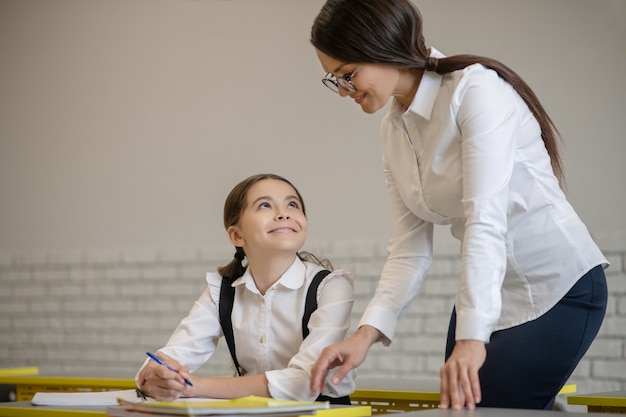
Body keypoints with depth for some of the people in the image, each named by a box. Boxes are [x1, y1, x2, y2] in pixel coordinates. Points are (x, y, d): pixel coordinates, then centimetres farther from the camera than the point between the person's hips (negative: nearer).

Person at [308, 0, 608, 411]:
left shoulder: (476, 89, -19)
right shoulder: (394, 130, 4)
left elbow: (485, 221, -30)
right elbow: (410, 250, 2)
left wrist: (471, 339, -37)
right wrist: (366, 334, -13)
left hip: (558, 286, -7)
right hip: (485, 291, 7)